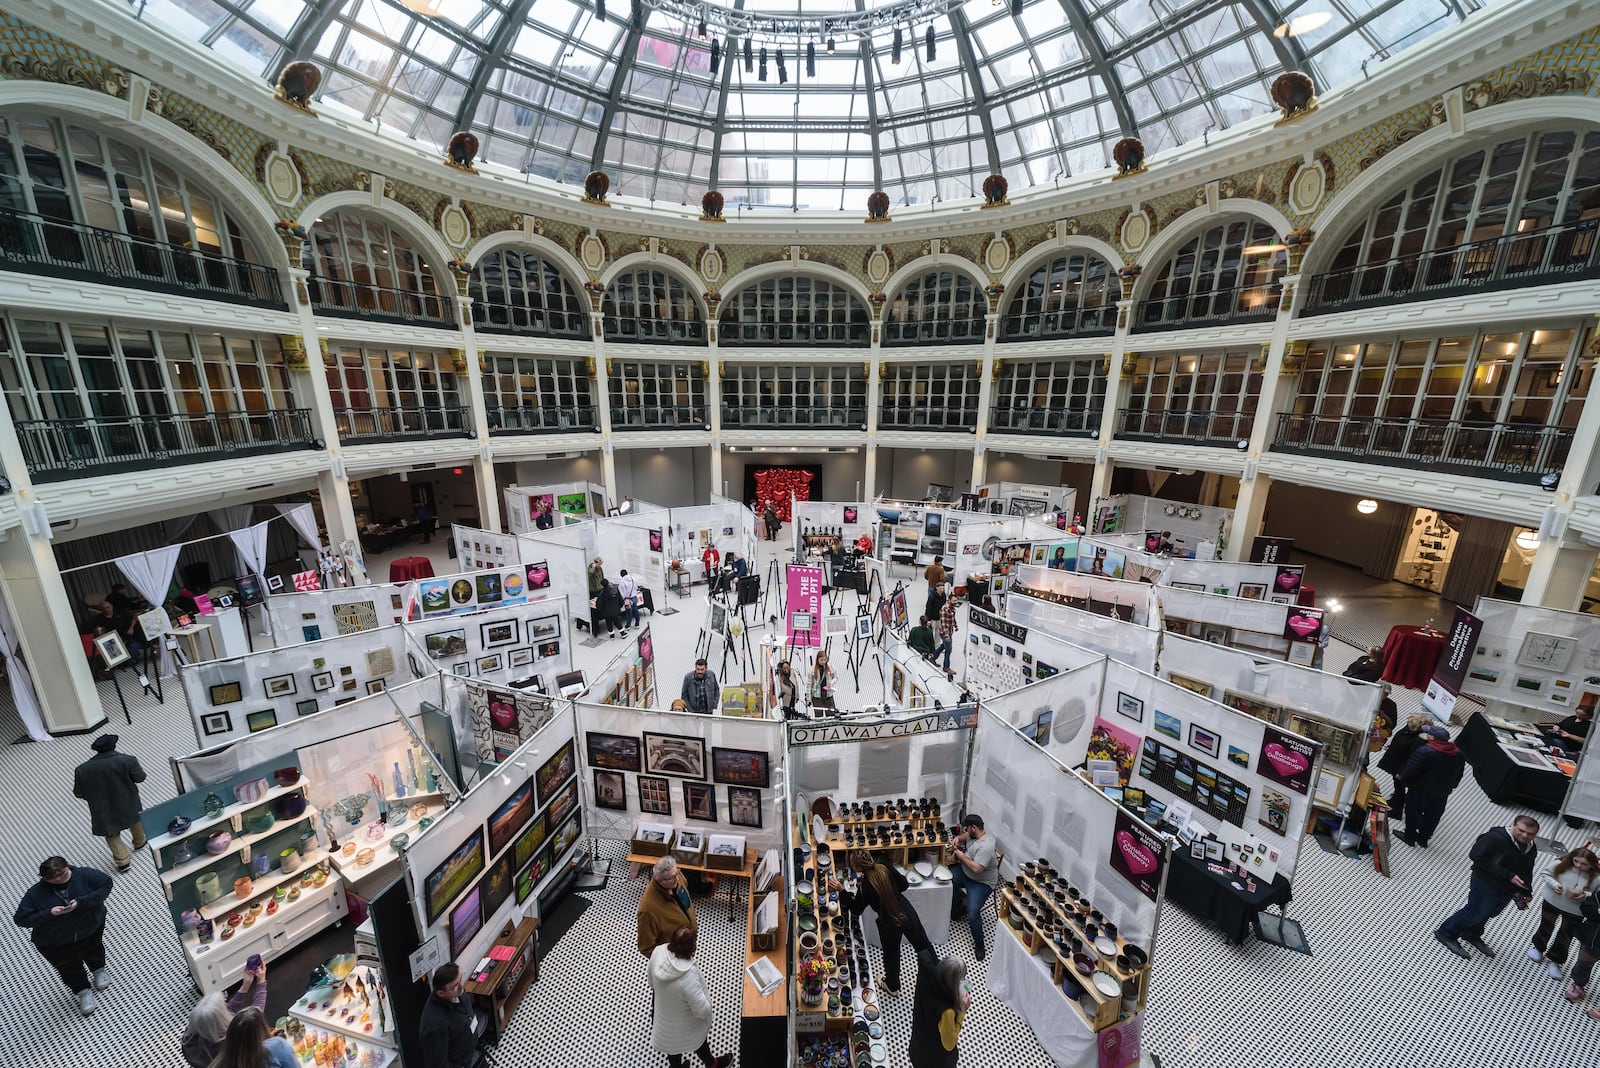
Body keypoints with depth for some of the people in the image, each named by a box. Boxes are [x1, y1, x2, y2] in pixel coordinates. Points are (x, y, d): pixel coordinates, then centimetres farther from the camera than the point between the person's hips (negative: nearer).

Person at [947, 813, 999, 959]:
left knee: (973, 912, -22)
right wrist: (957, 838, -4)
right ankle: (956, 911, 20)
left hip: (982, 882, -9)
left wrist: (961, 856, -23)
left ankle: (979, 943, 2)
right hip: (965, 872, 9)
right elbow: (965, 836, 18)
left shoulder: (985, 847, -33)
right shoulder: (973, 834, -5)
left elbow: (976, 868, -36)